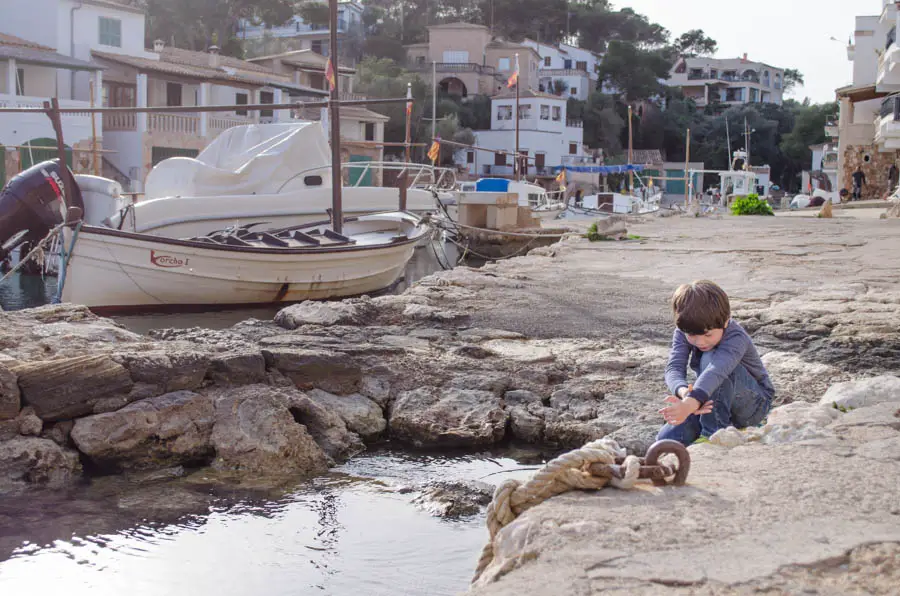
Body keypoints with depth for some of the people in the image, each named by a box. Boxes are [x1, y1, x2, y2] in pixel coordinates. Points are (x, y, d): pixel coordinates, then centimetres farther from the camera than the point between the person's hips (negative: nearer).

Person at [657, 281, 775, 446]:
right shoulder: (684, 332, -13)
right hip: (711, 403, 5)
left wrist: (690, 404, -69)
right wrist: (684, 392, -53)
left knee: (711, 359, -34)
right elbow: (674, 368, -28)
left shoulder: (736, 338, -31)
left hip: (755, 403, -5)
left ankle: (713, 433, -29)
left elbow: (715, 371, -51)